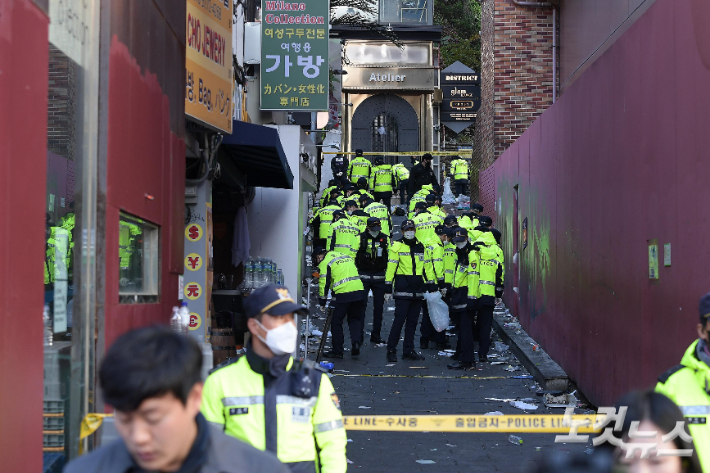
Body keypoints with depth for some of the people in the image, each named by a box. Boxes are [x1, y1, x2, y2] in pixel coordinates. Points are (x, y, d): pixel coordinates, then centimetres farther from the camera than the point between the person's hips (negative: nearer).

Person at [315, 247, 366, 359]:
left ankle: (337, 351, 11)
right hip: (359, 292, 6)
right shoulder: (347, 257, 23)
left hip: (343, 295, -6)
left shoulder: (325, 263, 3)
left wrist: (322, 302, 7)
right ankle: (356, 342, -2)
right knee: (355, 319, 19)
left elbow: (324, 283, -1)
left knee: (336, 322, 7)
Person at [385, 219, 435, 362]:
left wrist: (431, 286, 12)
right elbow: (391, 267, -6)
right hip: (402, 290, -5)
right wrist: (388, 288, -9)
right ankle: (391, 350, -1)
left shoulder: (421, 247, 12)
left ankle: (408, 351, 16)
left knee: (412, 321, 9)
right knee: (399, 320, -8)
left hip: (418, 291, 5)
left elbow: (428, 267, 16)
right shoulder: (397, 246, -3)